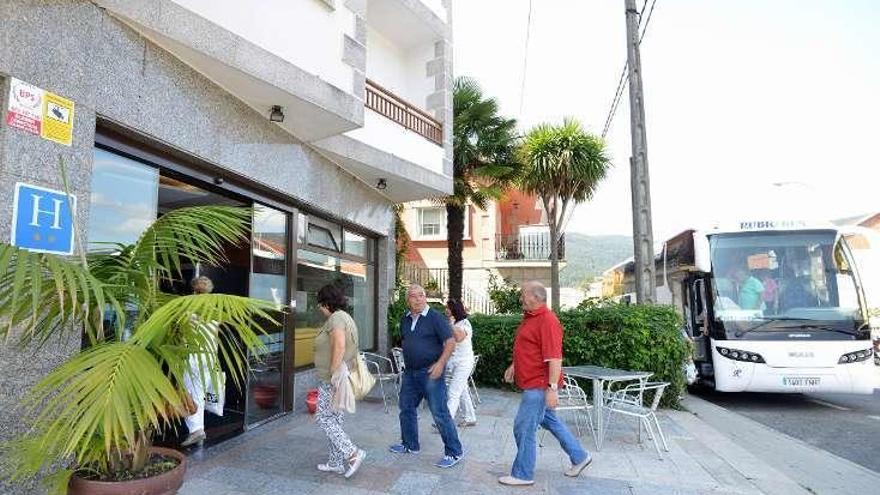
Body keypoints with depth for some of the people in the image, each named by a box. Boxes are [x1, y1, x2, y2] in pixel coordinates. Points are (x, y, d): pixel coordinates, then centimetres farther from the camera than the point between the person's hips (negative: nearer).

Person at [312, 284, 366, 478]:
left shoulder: (336, 318, -14)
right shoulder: (345, 317, 17)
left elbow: (339, 346, -27)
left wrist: (334, 374, -26)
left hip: (333, 380, -10)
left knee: (323, 418, -3)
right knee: (335, 420, 13)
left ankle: (352, 453, -4)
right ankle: (336, 462, 19)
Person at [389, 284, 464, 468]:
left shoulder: (436, 318, -11)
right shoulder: (404, 320, 9)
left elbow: (450, 342, -15)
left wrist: (441, 363, -24)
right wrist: (406, 364, 17)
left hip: (430, 372, -7)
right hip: (410, 372, 7)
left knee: (440, 413, -5)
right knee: (406, 408, 17)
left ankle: (454, 452, 6)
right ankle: (410, 445, 35)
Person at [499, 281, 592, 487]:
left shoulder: (547, 321, -21)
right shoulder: (529, 317, 10)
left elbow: (554, 358, -26)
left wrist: (552, 388, -27)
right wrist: (514, 366, 21)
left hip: (539, 385, -10)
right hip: (534, 384, 10)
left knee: (524, 428, -2)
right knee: (550, 421, 21)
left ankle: (522, 475, 13)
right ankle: (579, 457, 36)